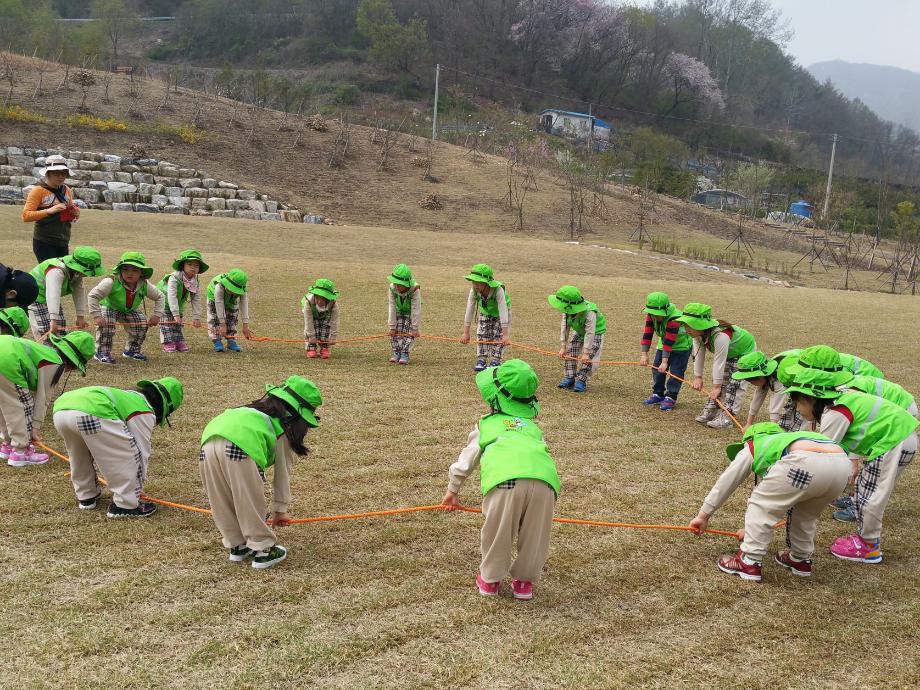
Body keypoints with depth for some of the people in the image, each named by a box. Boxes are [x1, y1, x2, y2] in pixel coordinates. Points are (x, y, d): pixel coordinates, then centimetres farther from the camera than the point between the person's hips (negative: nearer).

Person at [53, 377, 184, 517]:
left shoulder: (129, 396, 40)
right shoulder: (144, 413, 15)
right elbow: (142, 452, 16)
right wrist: (138, 487, 31)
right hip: (91, 414, -9)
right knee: (128, 457, 6)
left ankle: (86, 496, 45)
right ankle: (127, 505, 12)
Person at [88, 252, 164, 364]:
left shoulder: (145, 285, -19)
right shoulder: (112, 282, -33)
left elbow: (160, 297, -4)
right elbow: (93, 295, -33)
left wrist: (157, 315, -14)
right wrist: (97, 316, -38)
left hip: (129, 310, 4)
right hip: (108, 307, -4)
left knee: (142, 324, -13)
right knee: (106, 324, -31)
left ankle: (131, 350, 10)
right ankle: (102, 352, -13)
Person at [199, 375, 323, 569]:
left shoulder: (257, 410, 38)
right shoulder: (286, 426, 20)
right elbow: (283, 473, 25)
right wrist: (280, 509, 35)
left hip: (208, 441, 7)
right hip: (239, 447, -7)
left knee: (223, 504, 20)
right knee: (251, 503, 8)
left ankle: (237, 546, 33)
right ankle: (263, 550, 19)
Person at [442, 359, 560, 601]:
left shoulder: (486, 424, 31)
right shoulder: (533, 426, 38)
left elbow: (465, 460, 38)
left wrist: (452, 490, 54)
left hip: (504, 480, -2)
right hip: (543, 480, 2)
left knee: (497, 533, 18)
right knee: (536, 534, 22)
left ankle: (490, 579, 36)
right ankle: (524, 581, 37)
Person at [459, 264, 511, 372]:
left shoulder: (498, 290, -42)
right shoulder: (474, 290, -29)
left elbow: (503, 312, -44)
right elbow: (469, 311, -25)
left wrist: (505, 335, -46)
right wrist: (466, 333, -24)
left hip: (499, 314, -3)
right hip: (485, 313, 3)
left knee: (498, 336, -13)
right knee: (482, 335, -6)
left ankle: (495, 361, -5)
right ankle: (481, 360, 1)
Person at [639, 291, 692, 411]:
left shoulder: (674, 318, -36)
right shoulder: (651, 315, -18)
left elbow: (669, 342, -38)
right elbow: (647, 334, -19)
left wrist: (665, 361, -39)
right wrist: (644, 354, -25)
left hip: (681, 344, -7)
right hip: (663, 344, 7)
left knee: (675, 372, -10)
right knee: (657, 368, 6)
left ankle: (670, 397, -3)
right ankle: (658, 394, 18)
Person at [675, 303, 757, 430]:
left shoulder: (720, 336, -43)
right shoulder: (698, 333, -19)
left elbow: (719, 362, -38)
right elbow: (699, 355, -13)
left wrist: (716, 386, -32)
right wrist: (698, 377, -15)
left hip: (745, 352, -8)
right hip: (729, 354, 8)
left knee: (735, 384, -14)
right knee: (721, 382, 6)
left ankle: (726, 417, -17)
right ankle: (710, 411, 10)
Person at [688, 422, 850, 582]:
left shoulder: (751, 448, 28)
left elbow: (724, 484, 33)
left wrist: (703, 515, 42)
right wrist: (752, 530, 59)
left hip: (806, 462, -7)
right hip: (843, 464, 7)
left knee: (759, 505, 13)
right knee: (805, 514, 33)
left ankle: (749, 563, 12)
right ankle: (801, 559, 41)